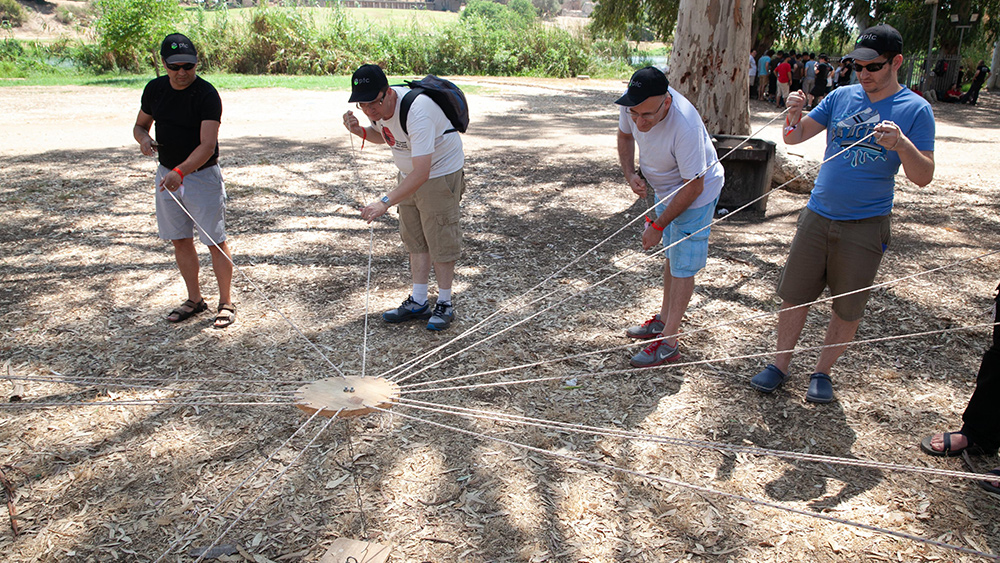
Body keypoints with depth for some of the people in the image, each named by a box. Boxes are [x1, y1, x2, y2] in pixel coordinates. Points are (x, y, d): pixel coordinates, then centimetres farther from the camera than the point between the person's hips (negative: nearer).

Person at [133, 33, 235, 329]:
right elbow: (140, 125, 15)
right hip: (167, 174, 6)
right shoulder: (155, 89, 2)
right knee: (180, 241, 12)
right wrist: (143, 138, -10)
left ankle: (226, 302, 11)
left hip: (202, 175, -6)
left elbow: (207, 145, -27)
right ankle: (195, 300, 25)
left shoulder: (207, 95, -18)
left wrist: (181, 172, -40)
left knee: (215, 241, -3)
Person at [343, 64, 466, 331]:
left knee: (440, 238, -4)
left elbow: (422, 173, -40)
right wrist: (359, 130, -7)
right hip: (409, 175, 8)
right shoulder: (378, 108, -9)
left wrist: (385, 202, -45)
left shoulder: (416, 112, -35)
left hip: (441, 173, -8)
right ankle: (418, 302, 18)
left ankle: (445, 304, 10)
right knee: (414, 238, 10)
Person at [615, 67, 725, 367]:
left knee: (682, 265, -4)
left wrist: (658, 225, -23)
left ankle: (669, 342, 4)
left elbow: (692, 187, -30)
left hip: (696, 193, -7)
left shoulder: (685, 125, -40)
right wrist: (630, 173, -13)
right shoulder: (631, 103, -21)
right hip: (664, 188, 7)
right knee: (670, 255, 20)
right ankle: (664, 319, 36)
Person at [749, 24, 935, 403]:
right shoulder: (841, 97, 4)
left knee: (848, 307, 7)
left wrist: (902, 144, -30)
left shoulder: (915, 109, -4)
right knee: (793, 295, 5)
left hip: (866, 225, -2)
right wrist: (794, 115, -19)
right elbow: (794, 138, 3)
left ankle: (822, 371, 25)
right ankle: (780, 364, 21)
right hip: (818, 215, 3)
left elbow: (923, 177, -11)